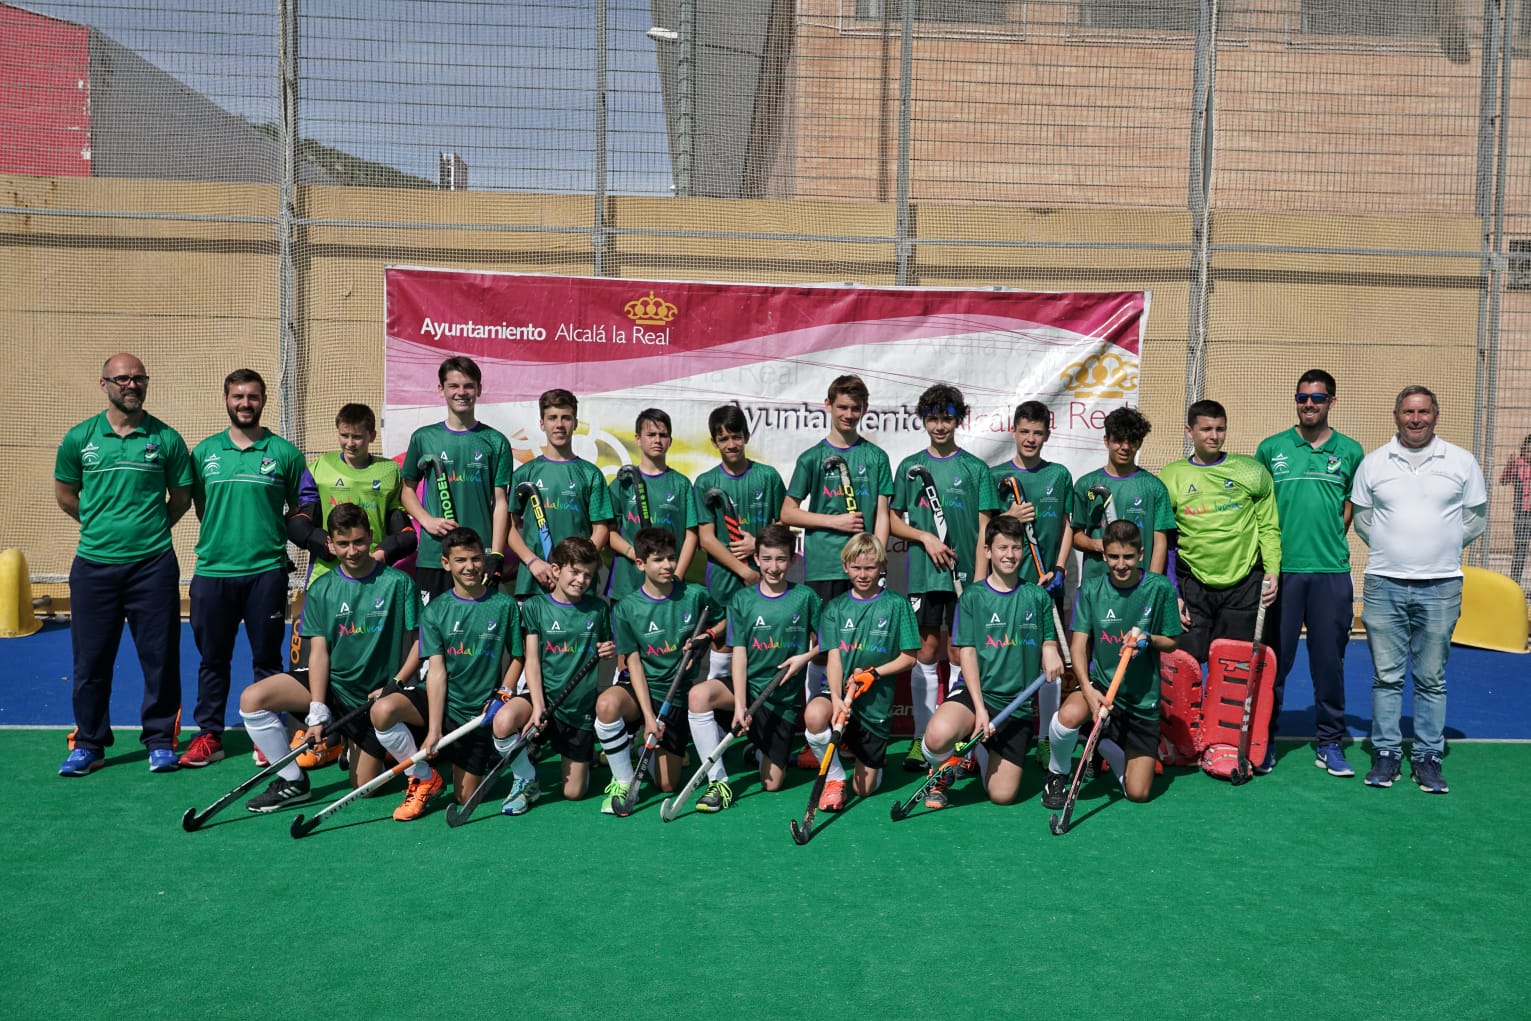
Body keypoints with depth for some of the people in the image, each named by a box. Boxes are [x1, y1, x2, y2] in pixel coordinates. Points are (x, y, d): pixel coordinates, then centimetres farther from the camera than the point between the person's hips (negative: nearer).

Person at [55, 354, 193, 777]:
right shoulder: (79, 438, 4)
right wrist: (101, 526, 15)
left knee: (160, 657, 3)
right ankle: (89, 744, 22)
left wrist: (151, 530, 11)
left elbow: (180, 498, 8)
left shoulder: (166, 438, 0)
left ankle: (160, 739, 16)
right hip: (93, 564, 2)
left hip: (153, 564, -1)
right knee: (91, 659, 8)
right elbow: (65, 496, 15)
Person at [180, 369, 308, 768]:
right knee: (212, 658, 11)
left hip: (266, 571, -2)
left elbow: (299, 509, 6)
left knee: (267, 658, 6)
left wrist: (274, 539, -1)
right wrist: (221, 538, 8)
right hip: (212, 570, 2)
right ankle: (209, 735, 22)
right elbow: (200, 505, 16)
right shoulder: (204, 452, 7)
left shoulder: (284, 453, 1)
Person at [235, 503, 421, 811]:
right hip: (332, 684, 3)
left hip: (374, 697, -3)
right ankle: (293, 782, -3)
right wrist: (317, 712, -14)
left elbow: (418, 642, -6)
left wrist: (394, 685, -19)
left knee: (363, 787, -4)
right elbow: (319, 652, -4)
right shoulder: (321, 590, 1)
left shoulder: (398, 583, -6)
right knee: (252, 698, -19)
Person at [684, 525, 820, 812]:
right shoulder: (742, 600, -1)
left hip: (784, 697, 0)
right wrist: (739, 704, -17)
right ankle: (718, 782, -20)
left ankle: (760, 745, 35)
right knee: (699, 694, -33)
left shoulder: (805, 597, -1)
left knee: (772, 783, -2)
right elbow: (739, 653, -6)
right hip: (748, 685, 0)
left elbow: (822, 643, 8)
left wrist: (805, 657, -14)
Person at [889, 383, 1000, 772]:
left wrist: (979, 579, -7)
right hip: (923, 574, 1)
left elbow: (984, 528, 2)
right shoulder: (910, 467, 9)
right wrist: (926, 537, -6)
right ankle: (921, 737, 11)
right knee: (927, 651, 4)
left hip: (964, 574, -1)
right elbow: (892, 520, 11)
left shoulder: (975, 469, 5)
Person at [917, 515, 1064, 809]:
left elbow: (1048, 641, 17)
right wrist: (980, 707, -16)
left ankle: (981, 751, 32)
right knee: (938, 736, -36)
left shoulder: (1037, 596, 7)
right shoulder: (972, 597, -1)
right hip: (975, 692, -3)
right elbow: (968, 653, -5)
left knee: (1003, 796, -2)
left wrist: (1050, 653, -9)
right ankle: (940, 772, 1)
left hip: (1017, 703, 3)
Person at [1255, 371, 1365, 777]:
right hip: (1280, 569, -1)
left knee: (1329, 660, 7)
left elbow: (1354, 504, 15)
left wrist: (1330, 539, 4)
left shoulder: (1350, 451, 7)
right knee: (1274, 659, 5)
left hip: (1331, 571, 1)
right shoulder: (1271, 448, 5)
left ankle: (1329, 743, 19)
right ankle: (1264, 737, 16)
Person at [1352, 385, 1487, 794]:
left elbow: (1476, 517, 10)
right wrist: (1390, 547, 6)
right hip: (1384, 584, 1)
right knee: (1386, 676, 4)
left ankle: (1428, 757, 14)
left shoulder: (1461, 462, 4)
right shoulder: (1373, 462, 5)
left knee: (1432, 679, 5)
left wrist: (1445, 547, 6)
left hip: (1440, 586, 0)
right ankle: (1386, 753, 12)